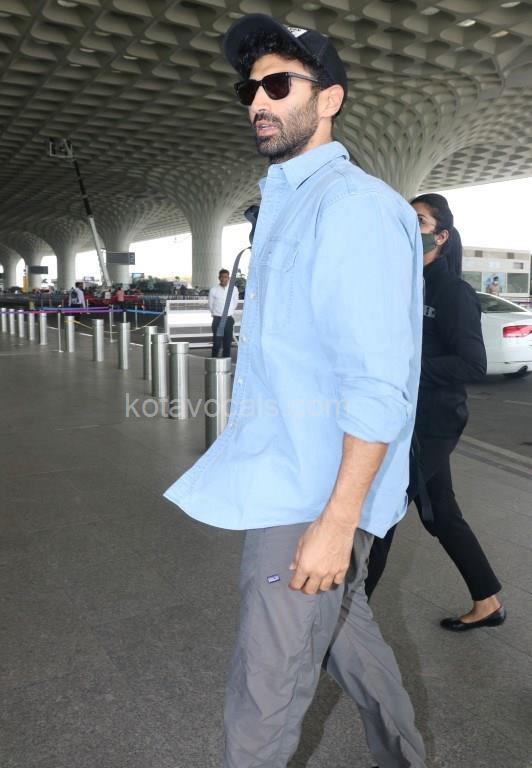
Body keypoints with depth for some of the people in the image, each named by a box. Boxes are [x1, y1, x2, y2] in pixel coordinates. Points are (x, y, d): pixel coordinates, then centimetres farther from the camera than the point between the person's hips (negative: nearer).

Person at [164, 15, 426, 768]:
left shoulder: (355, 206, -16)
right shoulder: (284, 203, 14)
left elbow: (379, 383, -22)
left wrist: (336, 521, -23)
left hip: (315, 496, -9)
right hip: (284, 479, 9)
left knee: (264, 697, 3)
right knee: (345, 629, 24)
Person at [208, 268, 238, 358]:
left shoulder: (234, 289, 1)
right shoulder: (213, 290, -5)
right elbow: (210, 304, 9)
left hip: (229, 319, 2)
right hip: (217, 319, -2)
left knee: (228, 343, 4)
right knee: (216, 343, -4)